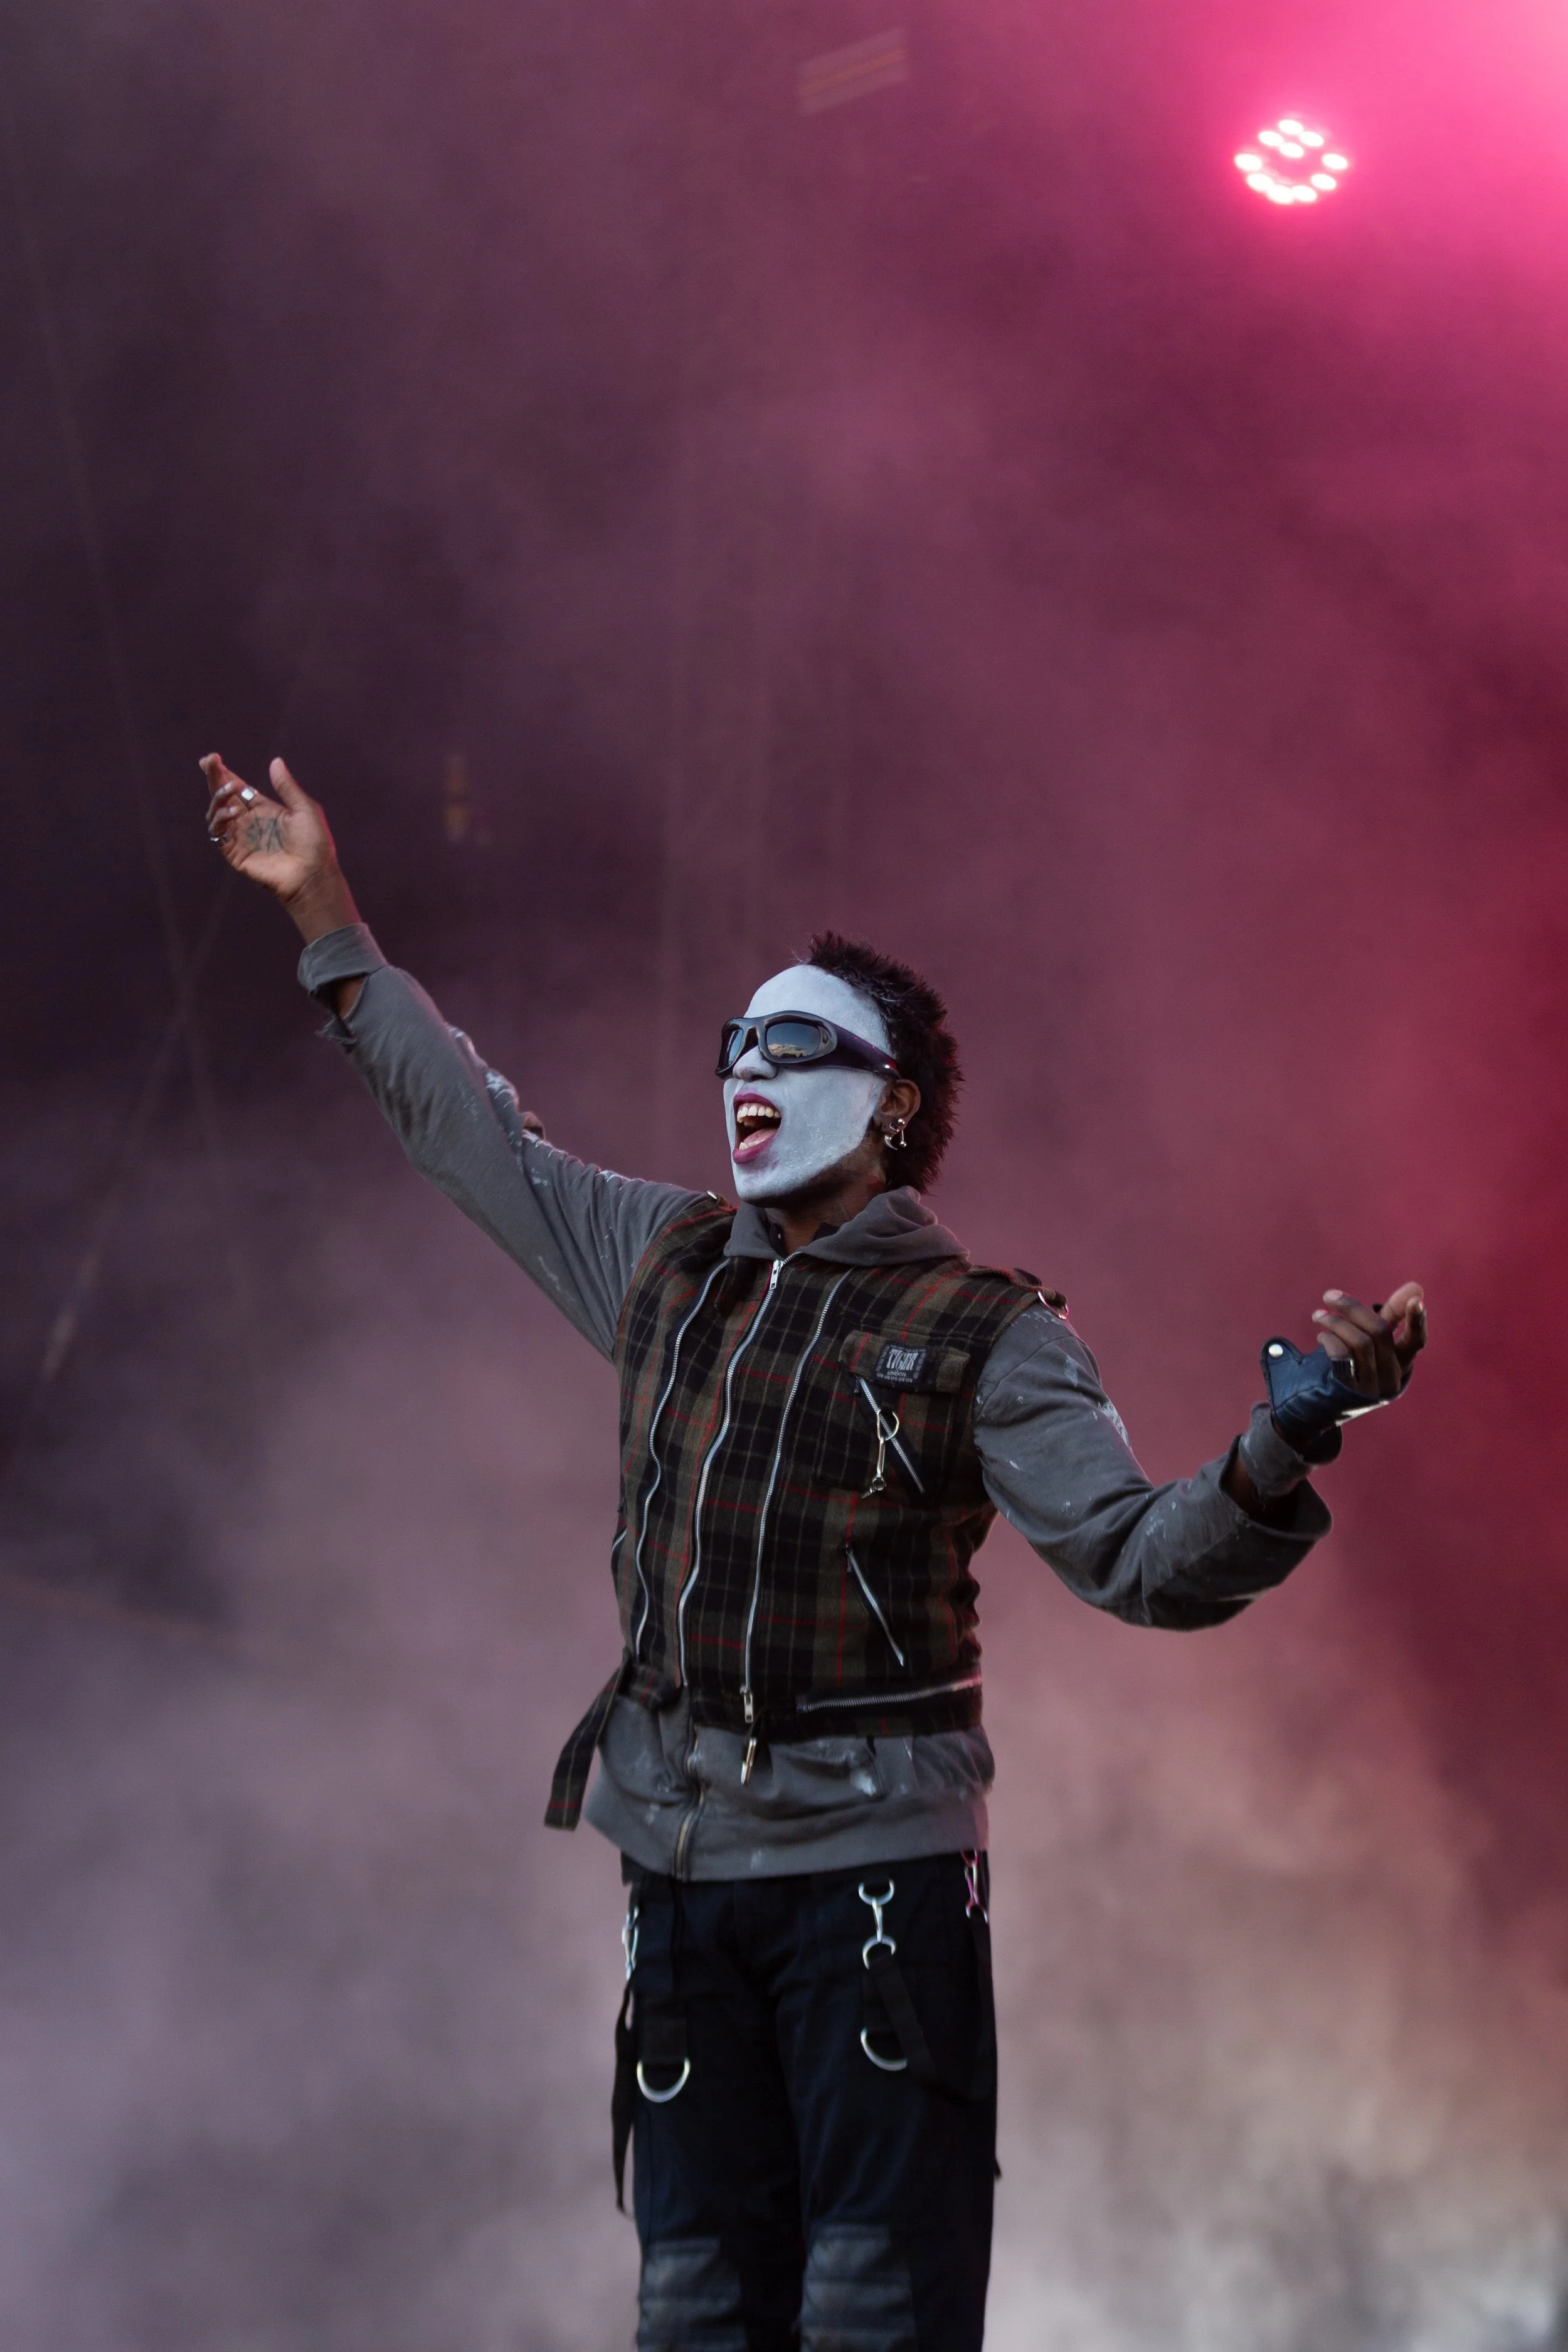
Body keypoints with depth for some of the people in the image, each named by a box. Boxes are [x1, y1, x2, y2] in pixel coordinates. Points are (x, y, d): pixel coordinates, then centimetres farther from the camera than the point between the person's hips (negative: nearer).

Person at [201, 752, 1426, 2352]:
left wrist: (1283, 1440, -31)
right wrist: (327, 918, 27)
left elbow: (1143, 1561, -13)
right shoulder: (666, 1262, 11)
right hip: (681, 1862, 5)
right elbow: (471, 1133, 24)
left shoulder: (982, 1334, -5)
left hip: (875, 1860, -5)